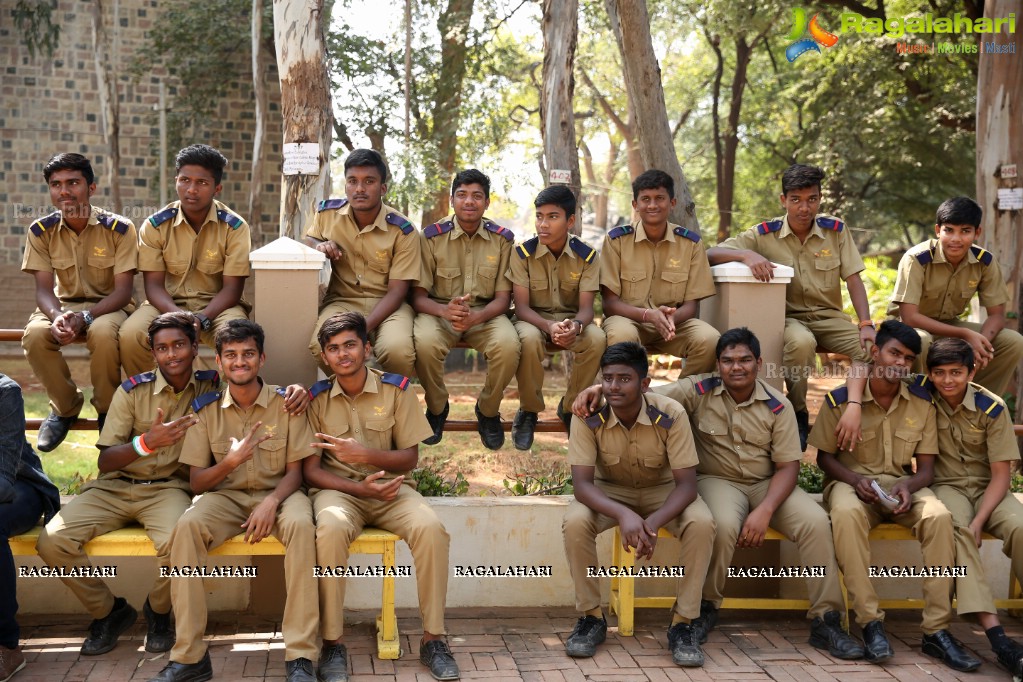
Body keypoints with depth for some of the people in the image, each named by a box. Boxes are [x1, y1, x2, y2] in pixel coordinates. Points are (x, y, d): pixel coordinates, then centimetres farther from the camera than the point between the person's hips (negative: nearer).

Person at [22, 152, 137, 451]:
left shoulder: (119, 228, -12)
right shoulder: (41, 231, -4)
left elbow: (122, 291, -14)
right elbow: (43, 289, -6)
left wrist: (84, 318, -31)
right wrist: (56, 317, -30)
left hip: (109, 306, -3)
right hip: (64, 305, 3)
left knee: (103, 332, -38)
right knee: (35, 334, -30)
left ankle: (108, 410, -9)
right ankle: (65, 407, -2)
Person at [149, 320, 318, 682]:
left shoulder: (286, 403, -2)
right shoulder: (205, 408, 2)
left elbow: (295, 471, -1)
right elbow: (197, 482, 1)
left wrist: (272, 502, -22)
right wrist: (229, 462, -20)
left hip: (277, 493, -1)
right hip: (226, 496, 2)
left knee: (301, 524, -35)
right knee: (187, 526, -30)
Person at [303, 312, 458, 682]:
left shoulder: (397, 390, 1)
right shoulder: (317, 398, 2)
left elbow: (410, 458, 2)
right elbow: (310, 469, 0)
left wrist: (365, 454, -17)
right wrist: (360, 487, -17)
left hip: (390, 487, 1)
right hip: (338, 488, -1)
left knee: (431, 529, -30)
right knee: (331, 529, -36)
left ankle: (433, 638, -15)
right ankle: (332, 643, -21)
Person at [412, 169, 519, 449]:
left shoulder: (502, 239, 0)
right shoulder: (432, 236, -3)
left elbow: (503, 297, -1)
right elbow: (418, 295, -4)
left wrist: (475, 317, -24)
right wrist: (445, 310, -28)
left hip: (485, 313, 1)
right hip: (439, 310, 0)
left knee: (508, 345, -32)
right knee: (425, 343, -35)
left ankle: (488, 411, 0)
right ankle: (436, 408, -2)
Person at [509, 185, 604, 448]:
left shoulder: (587, 256, -9)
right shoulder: (523, 252, -12)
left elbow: (586, 308, -12)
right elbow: (521, 306, -15)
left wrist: (576, 326, -39)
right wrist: (549, 326, -37)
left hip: (571, 319, 1)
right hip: (533, 318, -1)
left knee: (597, 339, -32)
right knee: (529, 339, -38)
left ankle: (569, 407, -7)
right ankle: (528, 411, -11)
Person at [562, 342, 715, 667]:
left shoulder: (671, 414, -27)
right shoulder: (588, 416, -25)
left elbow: (686, 485, -24)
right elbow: (582, 483, -26)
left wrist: (653, 522, -42)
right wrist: (624, 515, -44)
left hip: (662, 489, 0)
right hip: (609, 490, 0)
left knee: (702, 524, -30)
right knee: (575, 523, -30)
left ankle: (683, 622, -12)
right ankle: (591, 616, -9)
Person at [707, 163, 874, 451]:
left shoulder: (836, 230, 2)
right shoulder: (765, 234, -4)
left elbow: (853, 279, -1)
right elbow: (712, 254, -12)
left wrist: (866, 324, -15)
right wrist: (747, 254, -32)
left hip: (829, 317, 3)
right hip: (788, 317, -2)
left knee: (872, 347, -26)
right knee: (801, 341, -38)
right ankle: (797, 416, -16)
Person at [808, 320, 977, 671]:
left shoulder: (921, 402, 2)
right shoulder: (839, 399, -6)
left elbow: (926, 468, 4)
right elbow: (824, 457, 2)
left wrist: (908, 486, -19)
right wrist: (854, 480, -18)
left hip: (903, 485, 3)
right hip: (852, 481, -2)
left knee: (939, 516, -30)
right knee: (846, 513, -38)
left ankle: (936, 631, -24)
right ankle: (870, 622, -32)